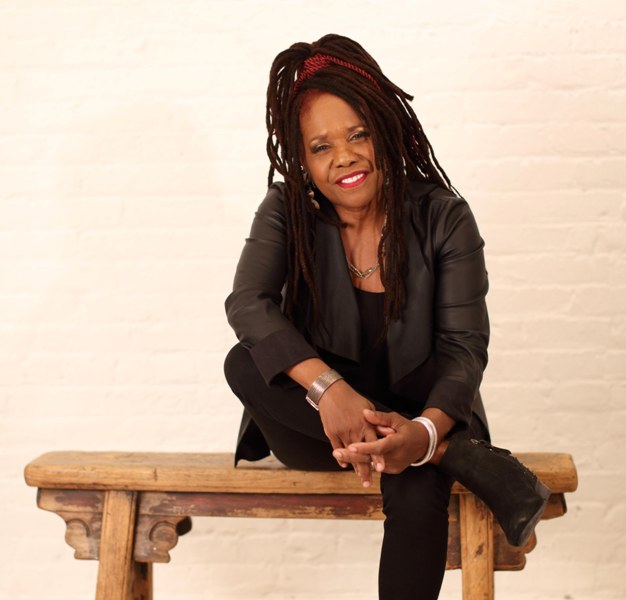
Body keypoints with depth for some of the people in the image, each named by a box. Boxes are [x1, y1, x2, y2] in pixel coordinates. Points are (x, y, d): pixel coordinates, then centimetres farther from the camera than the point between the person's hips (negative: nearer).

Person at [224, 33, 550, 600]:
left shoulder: (443, 218, -9)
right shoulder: (287, 213, -5)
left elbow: (465, 346, -14)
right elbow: (247, 303, -21)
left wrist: (426, 431, -35)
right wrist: (327, 387, -38)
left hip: (417, 415, -3)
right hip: (317, 424, 3)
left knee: (418, 491, -37)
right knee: (244, 365, -30)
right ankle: (463, 457, -28)